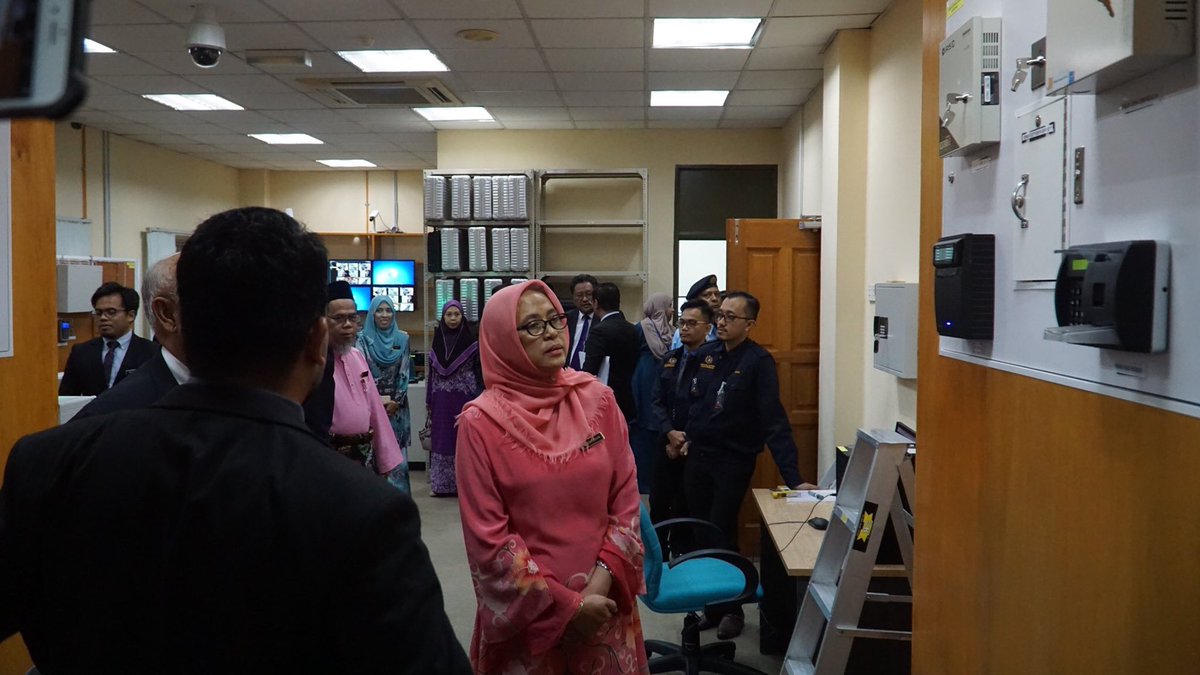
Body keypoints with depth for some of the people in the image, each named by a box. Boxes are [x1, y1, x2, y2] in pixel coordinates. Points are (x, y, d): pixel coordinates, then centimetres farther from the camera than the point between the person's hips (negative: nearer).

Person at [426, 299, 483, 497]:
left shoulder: (471, 342, -3)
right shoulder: (437, 341, 8)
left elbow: (478, 372, -3)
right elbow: (432, 372, 12)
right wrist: (429, 401, 12)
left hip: (463, 399, -3)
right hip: (441, 401, 3)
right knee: (441, 440, 6)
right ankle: (440, 483, 13)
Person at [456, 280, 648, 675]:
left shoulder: (598, 399, -2)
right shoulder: (482, 421, -11)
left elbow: (626, 498, 1)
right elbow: (488, 538, -12)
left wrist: (605, 577, -10)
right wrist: (563, 605, -12)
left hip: (602, 602, 3)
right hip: (528, 612, -3)